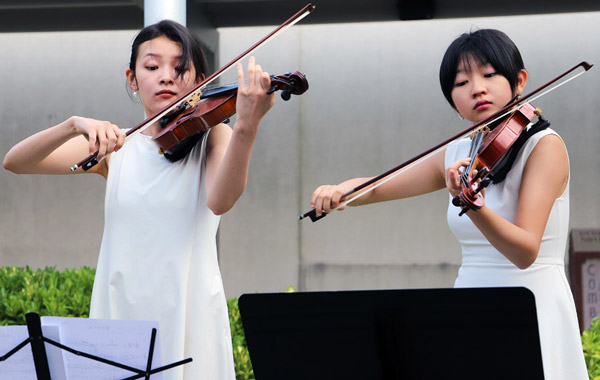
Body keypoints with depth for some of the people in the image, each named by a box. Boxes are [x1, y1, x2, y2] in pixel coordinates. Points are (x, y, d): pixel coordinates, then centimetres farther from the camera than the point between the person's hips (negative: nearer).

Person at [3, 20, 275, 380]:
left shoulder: (212, 137, 2)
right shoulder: (116, 147, 9)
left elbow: (220, 200, -21)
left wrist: (246, 126, -37)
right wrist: (75, 125, -19)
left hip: (188, 313, -2)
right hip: (121, 312, 2)